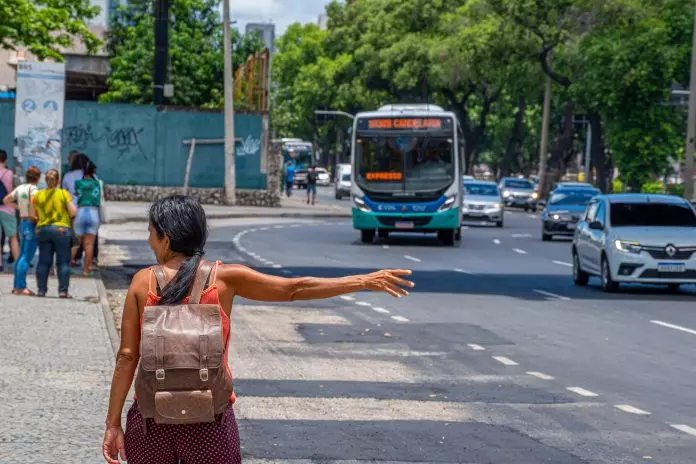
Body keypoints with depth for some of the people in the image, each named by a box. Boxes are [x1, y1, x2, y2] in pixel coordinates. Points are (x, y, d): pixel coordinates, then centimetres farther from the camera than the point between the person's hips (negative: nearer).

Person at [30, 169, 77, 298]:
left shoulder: (38, 195, 2)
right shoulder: (63, 193, -5)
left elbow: (32, 215, 1)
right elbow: (73, 212, -10)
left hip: (43, 229, 3)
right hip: (61, 229, -3)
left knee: (44, 262, 9)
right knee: (63, 262, 2)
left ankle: (41, 289, 9)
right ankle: (63, 290, -2)